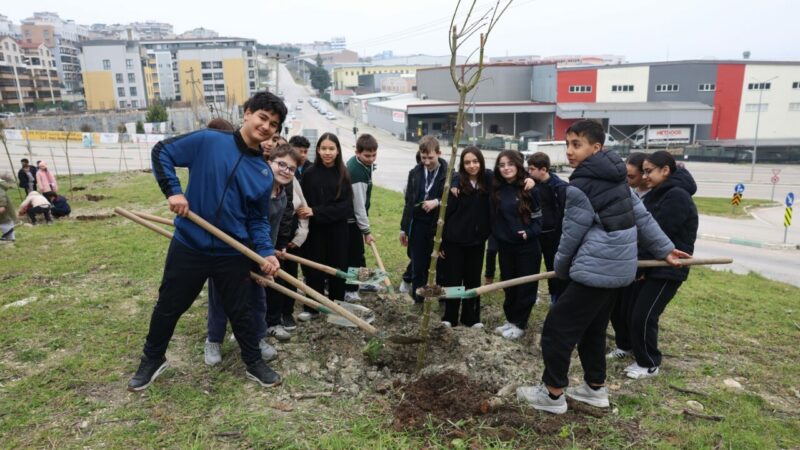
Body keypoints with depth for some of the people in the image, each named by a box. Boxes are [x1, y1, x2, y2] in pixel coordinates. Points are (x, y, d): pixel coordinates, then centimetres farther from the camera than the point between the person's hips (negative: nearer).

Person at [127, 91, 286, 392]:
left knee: (239, 311, 14)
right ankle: (152, 360, 40)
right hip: (188, 246, -1)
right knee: (169, 307, 16)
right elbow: (162, 152, -2)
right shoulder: (208, 141, -9)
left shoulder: (264, 174, 0)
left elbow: (258, 220, 5)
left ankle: (254, 364, 33)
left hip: (233, 254, 2)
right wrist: (173, 191, -13)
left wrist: (266, 252, -10)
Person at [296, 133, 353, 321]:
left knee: (337, 270, 8)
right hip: (315, 230, 0)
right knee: (314, 271, 5)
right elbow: (303, 204, -3)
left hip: (338, 230, 1)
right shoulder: (309, 174, -2)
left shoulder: (343, 175, -1)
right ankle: (312, 308, 21)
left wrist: (316, 211, -16)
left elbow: (347, 206, -8)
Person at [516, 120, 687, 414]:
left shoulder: (580, 186, -17)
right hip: (619, 266, 10)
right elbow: (642, 215, 14)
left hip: (596, 269, -10)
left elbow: (572, 234, -11)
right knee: (592, 328, 21)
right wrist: (665, 249, 21)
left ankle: (552, 394, 11)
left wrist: (561, 268, 5)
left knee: (557, 327, 0)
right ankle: (595, 388, 33)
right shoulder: (615, 177, 10)